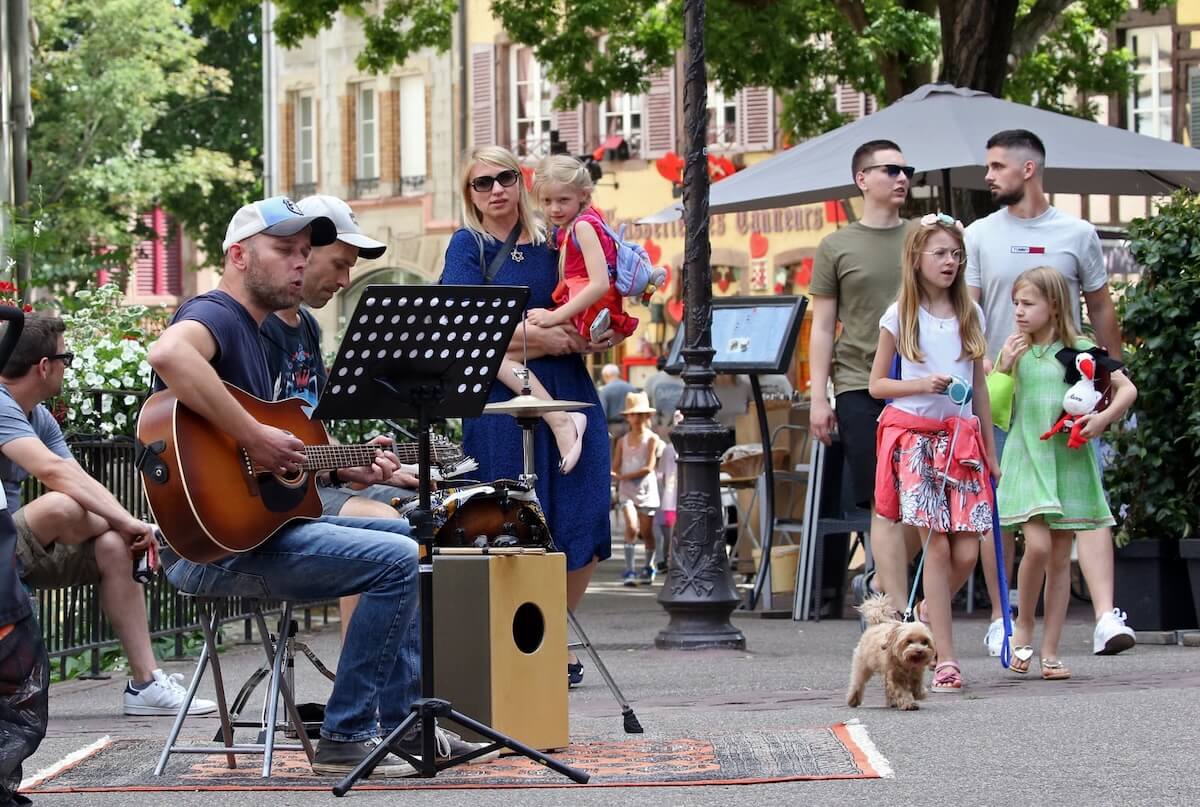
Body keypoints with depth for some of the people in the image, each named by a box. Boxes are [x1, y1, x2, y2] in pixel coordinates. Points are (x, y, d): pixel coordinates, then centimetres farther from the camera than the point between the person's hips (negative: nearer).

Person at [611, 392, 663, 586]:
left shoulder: (652, 439, -2)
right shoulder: (622, 441, 9)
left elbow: (649, 467, -11)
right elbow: (615, 467, 8)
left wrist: (623, 476, -16)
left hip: (646, 489, -1)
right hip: (627, 490, 1)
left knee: (646, 532, 7)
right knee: (631, 527, -16)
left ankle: (649, 566, 29)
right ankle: (629, 571, -16)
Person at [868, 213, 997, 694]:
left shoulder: (969, 314, 11)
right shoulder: (900, 317, 2)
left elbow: (979, 385, 15)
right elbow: (876, 384, 5)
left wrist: (990, 450, 14)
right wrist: (922, 385, -12)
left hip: (961, 437, 3)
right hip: (915, 434, -3)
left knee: (967, 551, -6)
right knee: (937, 546, -10)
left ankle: (927, 618, 23)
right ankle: (945, 659, -6)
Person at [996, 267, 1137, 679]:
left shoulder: (1079, 350, 1)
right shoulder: (1014, 352, 5)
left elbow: (1127, 388, 3)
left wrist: (1104, 418, -12)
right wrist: (1003, 369, -6)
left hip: (1069, 459, 1)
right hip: (1026, 457, 0)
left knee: (1060, 556, 3)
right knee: (1037, 545, -17)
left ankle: (1050, 650, 8)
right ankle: (1023, 626, 6)